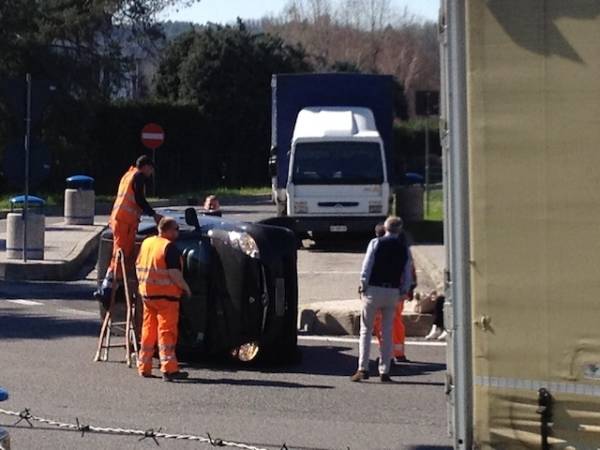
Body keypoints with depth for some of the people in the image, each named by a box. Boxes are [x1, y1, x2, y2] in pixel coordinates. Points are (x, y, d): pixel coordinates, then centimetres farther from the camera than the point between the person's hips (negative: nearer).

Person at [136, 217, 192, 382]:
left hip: (147, 294, 7)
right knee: (166, 331, -6)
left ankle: (144, 367, 19)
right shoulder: (170, 247, -15)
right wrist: (185, 288, -8)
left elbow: (139, 267, 16)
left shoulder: (146, 243, 10)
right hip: (166, 294, -7)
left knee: (148, 330, 15)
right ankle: (169, 369, -9)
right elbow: (174, 273, -20)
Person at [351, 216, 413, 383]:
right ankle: (384, 372, 7)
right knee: (387, 332, 9)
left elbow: (367, 266, -9)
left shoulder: (376, 243, -4)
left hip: (374, 289, -3)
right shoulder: (404, 249, 6)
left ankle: (363, 369, -6)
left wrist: (363, 286, -2)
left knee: (366, 330, 3)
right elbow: (407, 275, 5)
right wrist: (403, 291, 15)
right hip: (393, 292, 3)